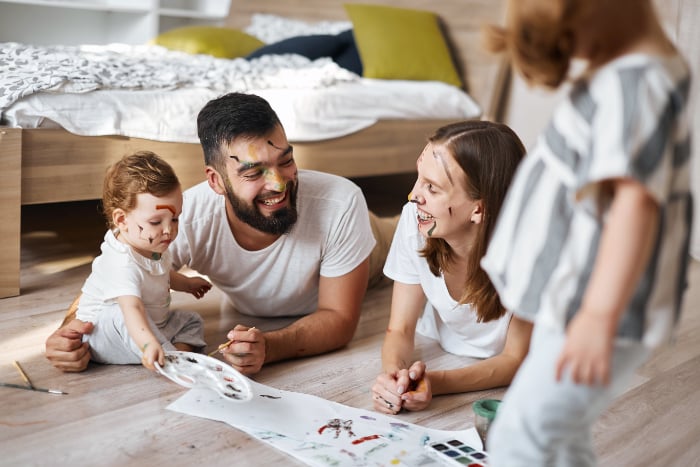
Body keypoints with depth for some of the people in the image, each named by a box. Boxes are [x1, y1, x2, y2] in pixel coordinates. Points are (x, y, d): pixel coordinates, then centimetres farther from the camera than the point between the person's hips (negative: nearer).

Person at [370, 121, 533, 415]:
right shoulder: (414, 220, -20)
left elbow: (515, 359, -17)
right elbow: (400, 329, -10)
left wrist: (436, 382, -34)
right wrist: (393, 373, -33)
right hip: (435, 362, 1)